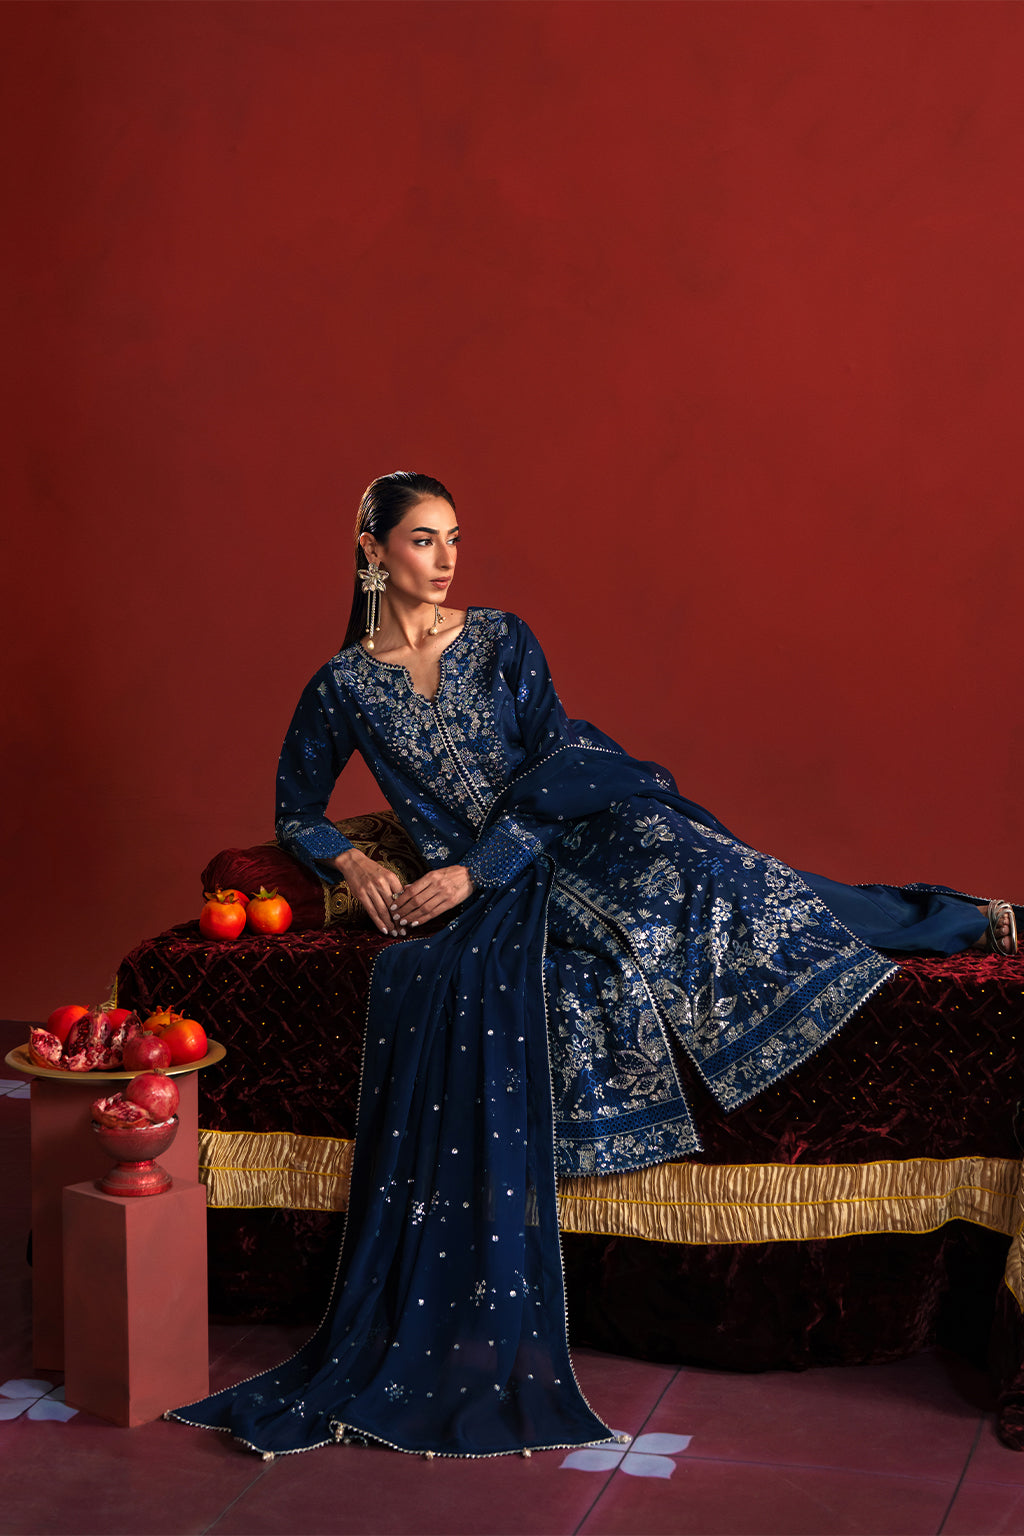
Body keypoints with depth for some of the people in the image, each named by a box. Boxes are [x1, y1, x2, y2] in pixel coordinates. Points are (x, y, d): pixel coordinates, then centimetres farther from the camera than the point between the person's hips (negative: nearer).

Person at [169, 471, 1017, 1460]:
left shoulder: (503, 642, 6)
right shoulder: (342, 686, 7)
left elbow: (553, 776, -2)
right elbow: (296, 815, 16)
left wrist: (473, 871, -14)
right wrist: (355, 865, -4)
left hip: (570, 840, 1)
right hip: (465, 893, -1)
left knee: (677, 863, -22)